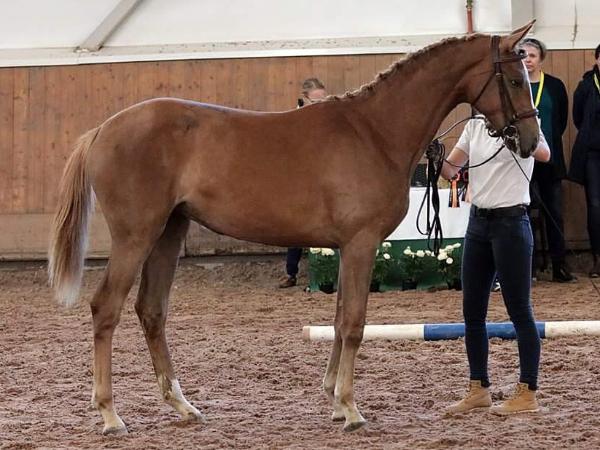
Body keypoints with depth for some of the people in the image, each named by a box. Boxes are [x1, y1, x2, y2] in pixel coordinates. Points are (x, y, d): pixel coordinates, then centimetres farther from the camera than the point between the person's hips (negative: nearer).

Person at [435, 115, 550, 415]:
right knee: (472, 311, 11)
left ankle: (528, 393, 5)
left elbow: (544, 154, -29)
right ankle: (479, 390, 22)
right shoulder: (475, 125, 10)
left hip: (510, 223, -7)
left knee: (519, 310, -2)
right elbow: (451, 170, 9)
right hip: (478, 223, 7)